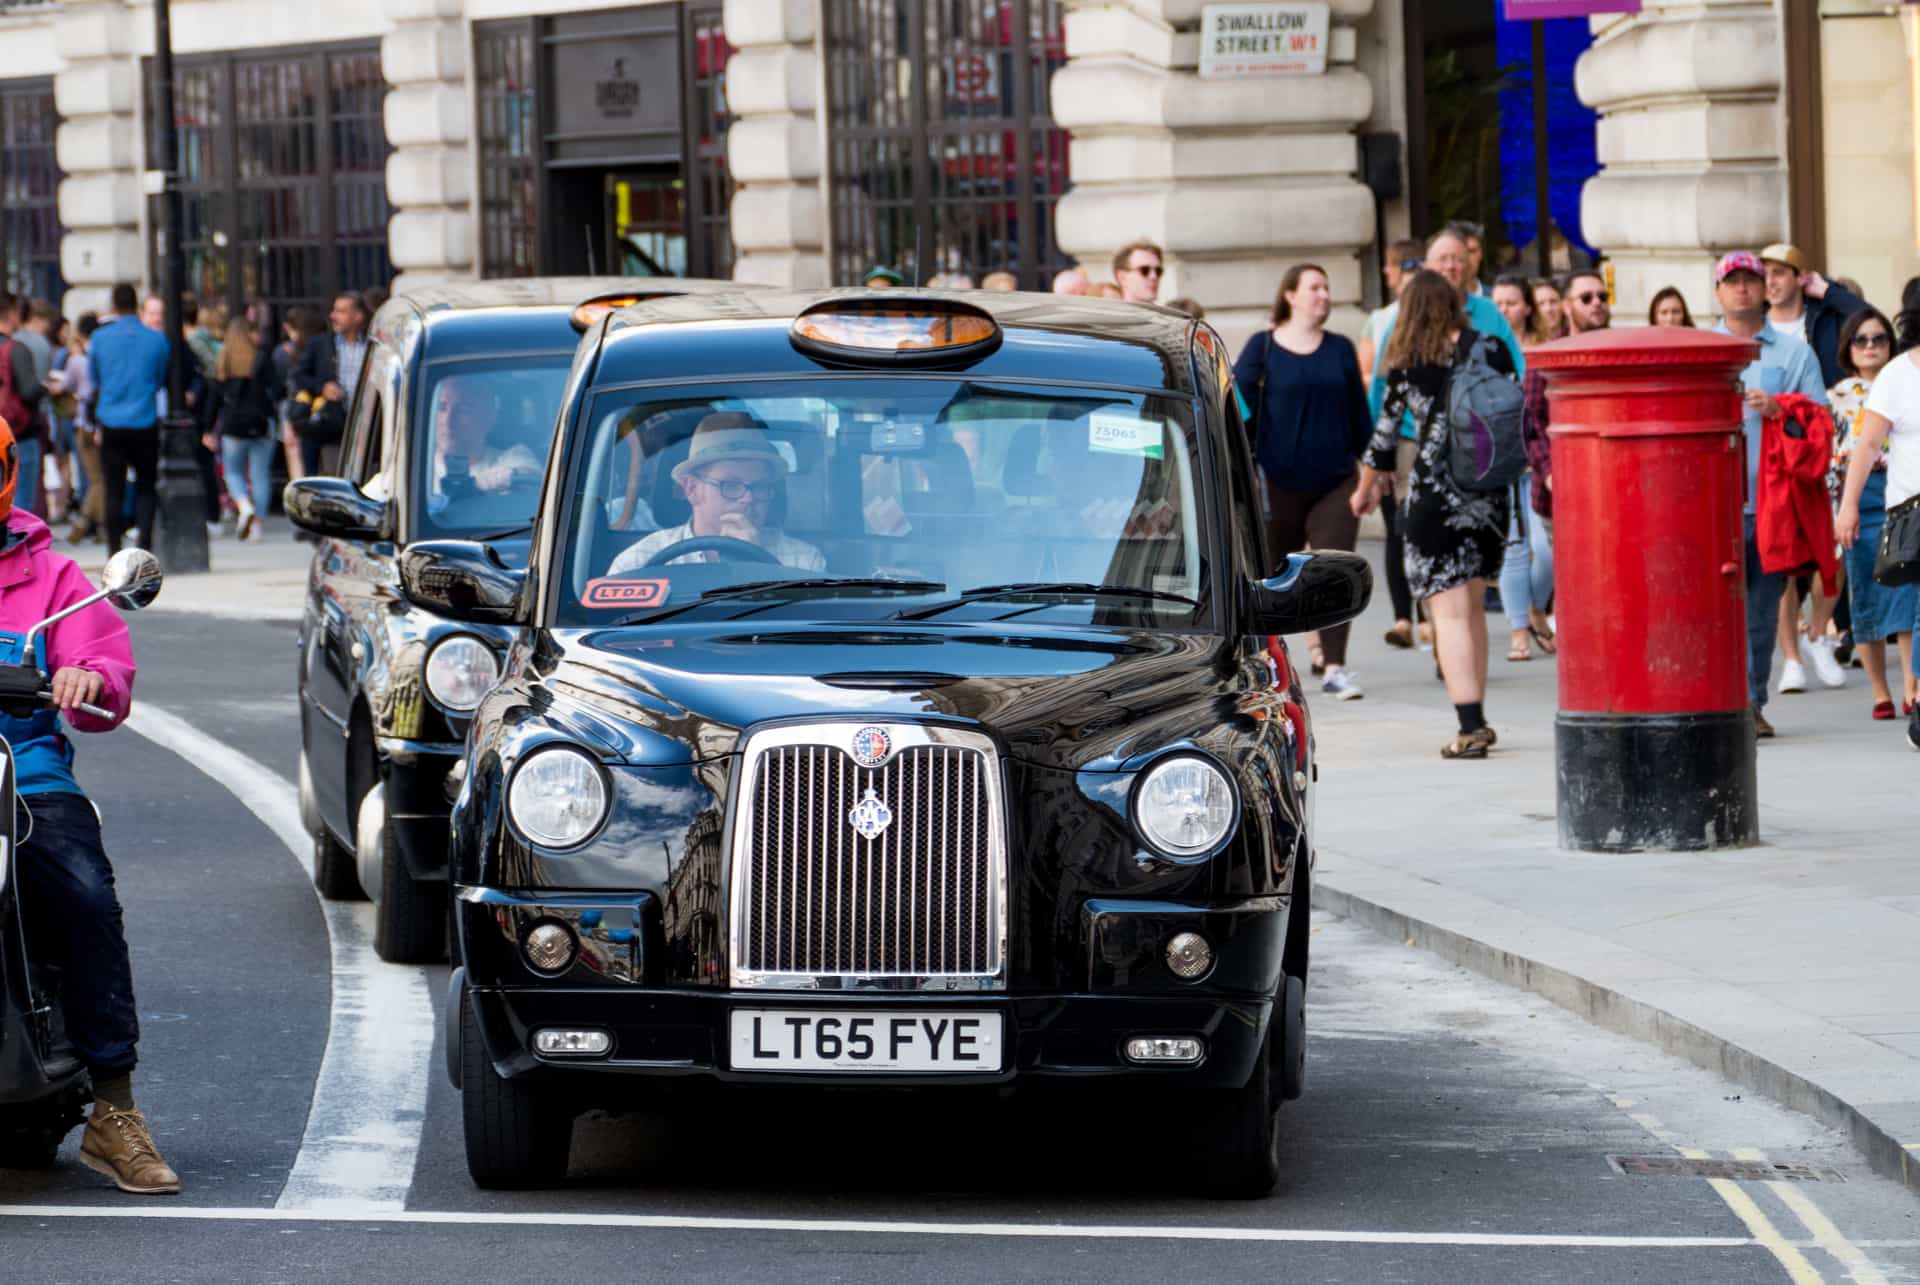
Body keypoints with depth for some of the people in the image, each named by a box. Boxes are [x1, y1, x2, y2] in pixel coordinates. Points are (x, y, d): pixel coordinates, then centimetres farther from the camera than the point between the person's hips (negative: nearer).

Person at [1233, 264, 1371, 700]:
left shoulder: (1340, 349, 8)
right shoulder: (1263, 347, -1)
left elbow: (1358, 413, 13)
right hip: (1280, 481, -2)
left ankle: (1334, 667, -12)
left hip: (1336, 480, 2)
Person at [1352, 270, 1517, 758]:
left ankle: (1470, 727, -14)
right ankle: (1477, 720, 20)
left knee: (1450, 614, -4)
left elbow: (1385, 433, 4)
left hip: (1435, 496, -4)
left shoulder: (1408, 365, -3)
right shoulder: (1493, 350, 2)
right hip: (1490, 495, 4)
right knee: (1472, 607, 18)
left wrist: (1367, 488, 20)